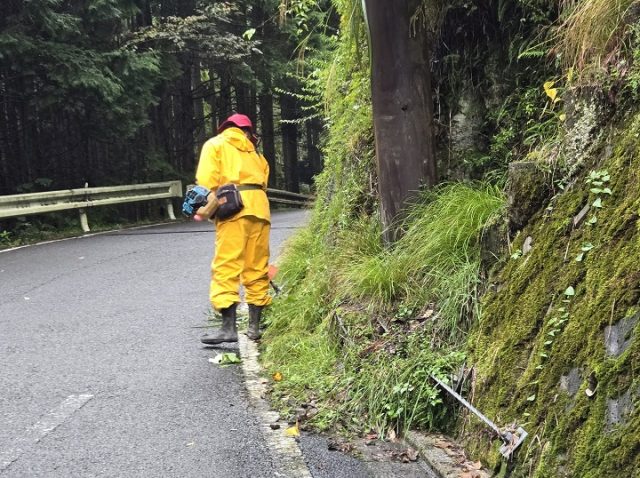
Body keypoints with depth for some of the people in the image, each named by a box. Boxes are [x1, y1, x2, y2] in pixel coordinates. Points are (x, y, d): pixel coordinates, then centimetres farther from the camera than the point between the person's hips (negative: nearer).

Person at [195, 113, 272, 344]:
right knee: (257, 269, 9)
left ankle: (229, 327, -14)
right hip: (260, 208, 5)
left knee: (226, 267, -7)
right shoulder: (253, 152, 29)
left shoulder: (215, 144, 15)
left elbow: (207, 178, -1)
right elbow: (263, 181, 15)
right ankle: (254, 326, 12)